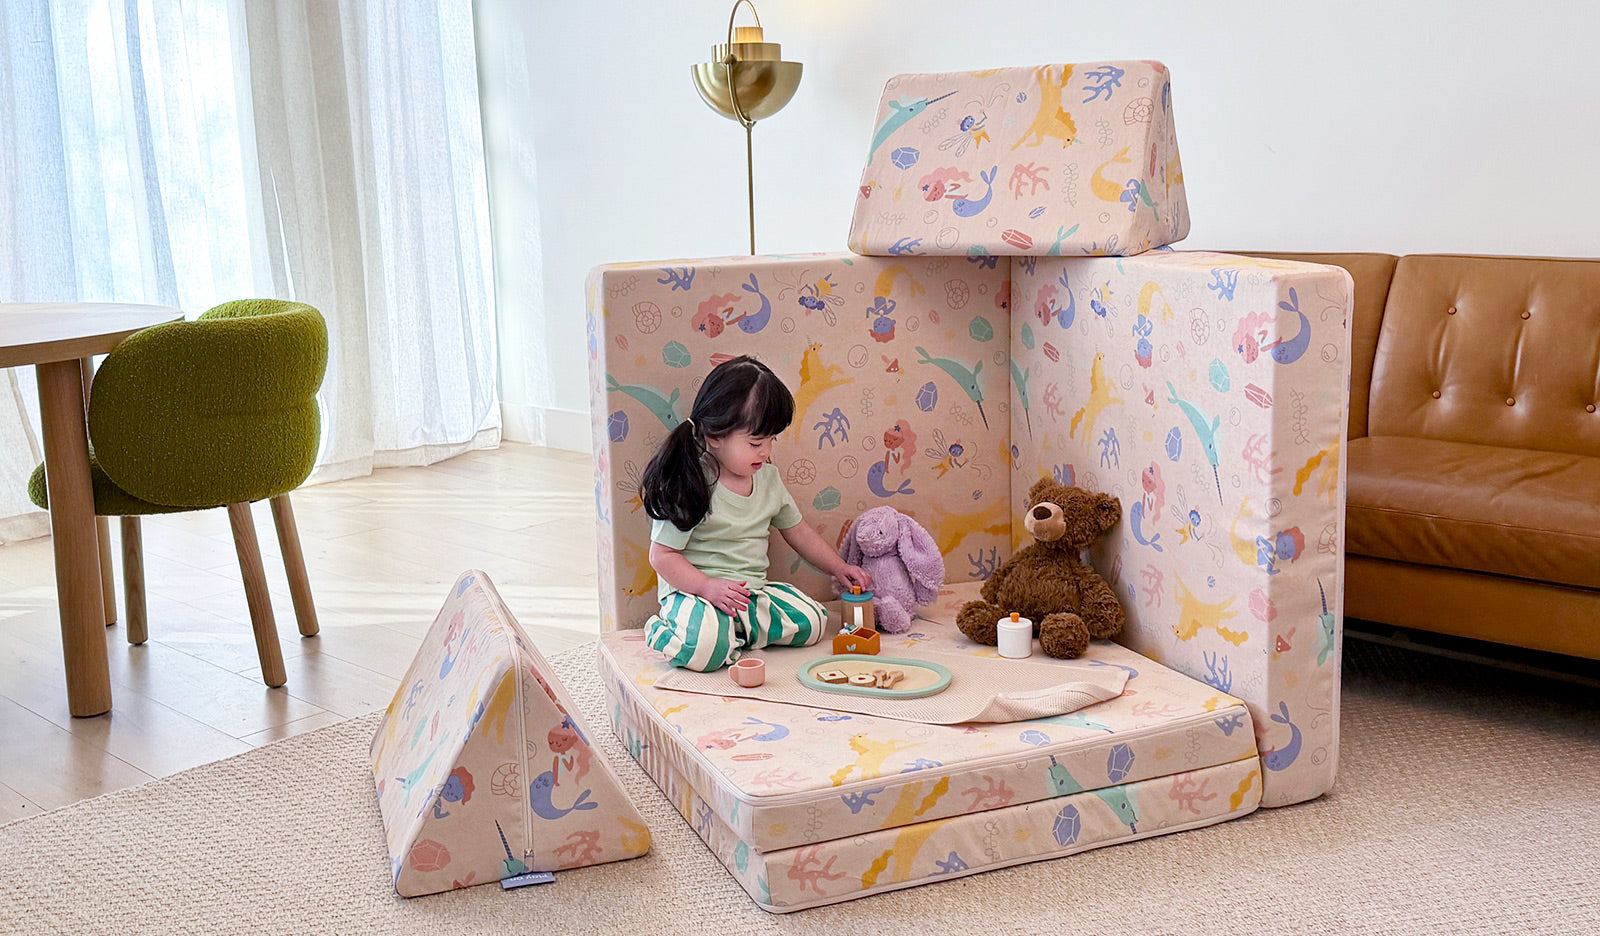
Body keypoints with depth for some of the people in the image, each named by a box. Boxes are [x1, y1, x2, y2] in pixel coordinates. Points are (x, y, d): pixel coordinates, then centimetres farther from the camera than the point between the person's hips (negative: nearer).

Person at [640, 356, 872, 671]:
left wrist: (839, 568, 20)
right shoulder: (691, 486, -15)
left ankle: (729, 632, -4)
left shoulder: (768, 477, 8)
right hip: (693, 593, -7)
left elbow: (797, 530, 22)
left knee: (812, 621, -11)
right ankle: (665, 633, -3)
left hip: (753, 590, 7)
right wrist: (708, 587, -23)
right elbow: (662, 555, -13)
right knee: (705, 648, -35)